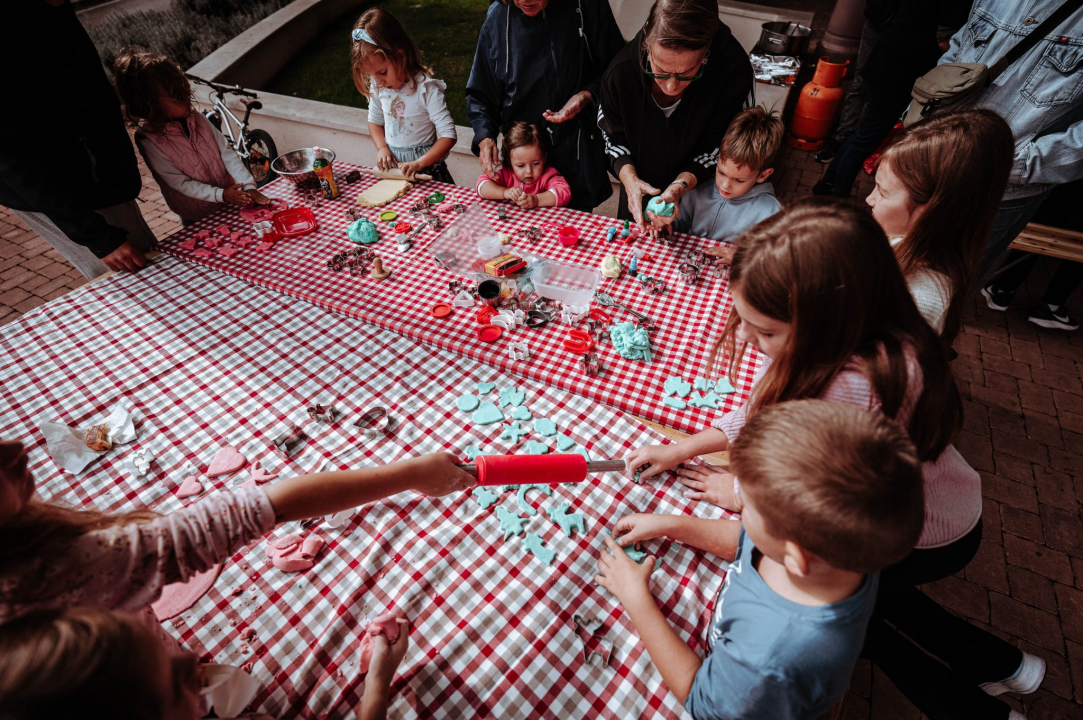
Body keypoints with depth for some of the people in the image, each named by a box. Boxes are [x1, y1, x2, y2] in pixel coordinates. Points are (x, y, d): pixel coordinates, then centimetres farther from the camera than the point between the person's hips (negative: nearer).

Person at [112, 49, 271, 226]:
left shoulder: (196, 118, -5)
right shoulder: (149, 141, -17)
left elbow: (226, 151, -7)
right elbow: (179, 183, -17)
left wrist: (249, 186, -21)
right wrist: (220, 195, -28)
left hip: (232, 201, 4)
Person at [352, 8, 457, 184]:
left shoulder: (426, 89, -17)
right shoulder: (377, 86, 1)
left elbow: (449, 135, -20)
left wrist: (419, 163, -27)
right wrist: (382, 148, -4)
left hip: (425, 169, -4)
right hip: (391, 163, 5)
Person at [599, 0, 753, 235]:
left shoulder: (734, 70, -30)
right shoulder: (621, 71, -25)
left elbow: (717, 150, -21)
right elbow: (614, 136, -10)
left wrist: (679, 186, -37)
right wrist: (629, 179, -27)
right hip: (639, 192, 1)